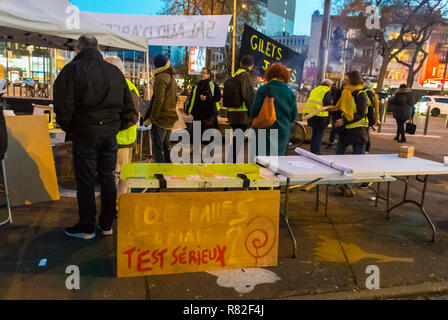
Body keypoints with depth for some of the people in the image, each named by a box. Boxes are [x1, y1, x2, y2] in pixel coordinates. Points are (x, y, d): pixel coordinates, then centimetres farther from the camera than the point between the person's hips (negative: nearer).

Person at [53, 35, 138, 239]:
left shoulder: (71, 70, -5)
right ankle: (107, 224, 21)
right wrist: (116, 127, 14)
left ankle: (86, 228, 14)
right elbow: (129, 108, 10)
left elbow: (63, 107, -12)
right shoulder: (115, 72, 10)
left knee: (85, 180, 4)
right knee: (108, 178, 12)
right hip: (110, 134, 5)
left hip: (85, 134, -4)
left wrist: (69, 129, 3)